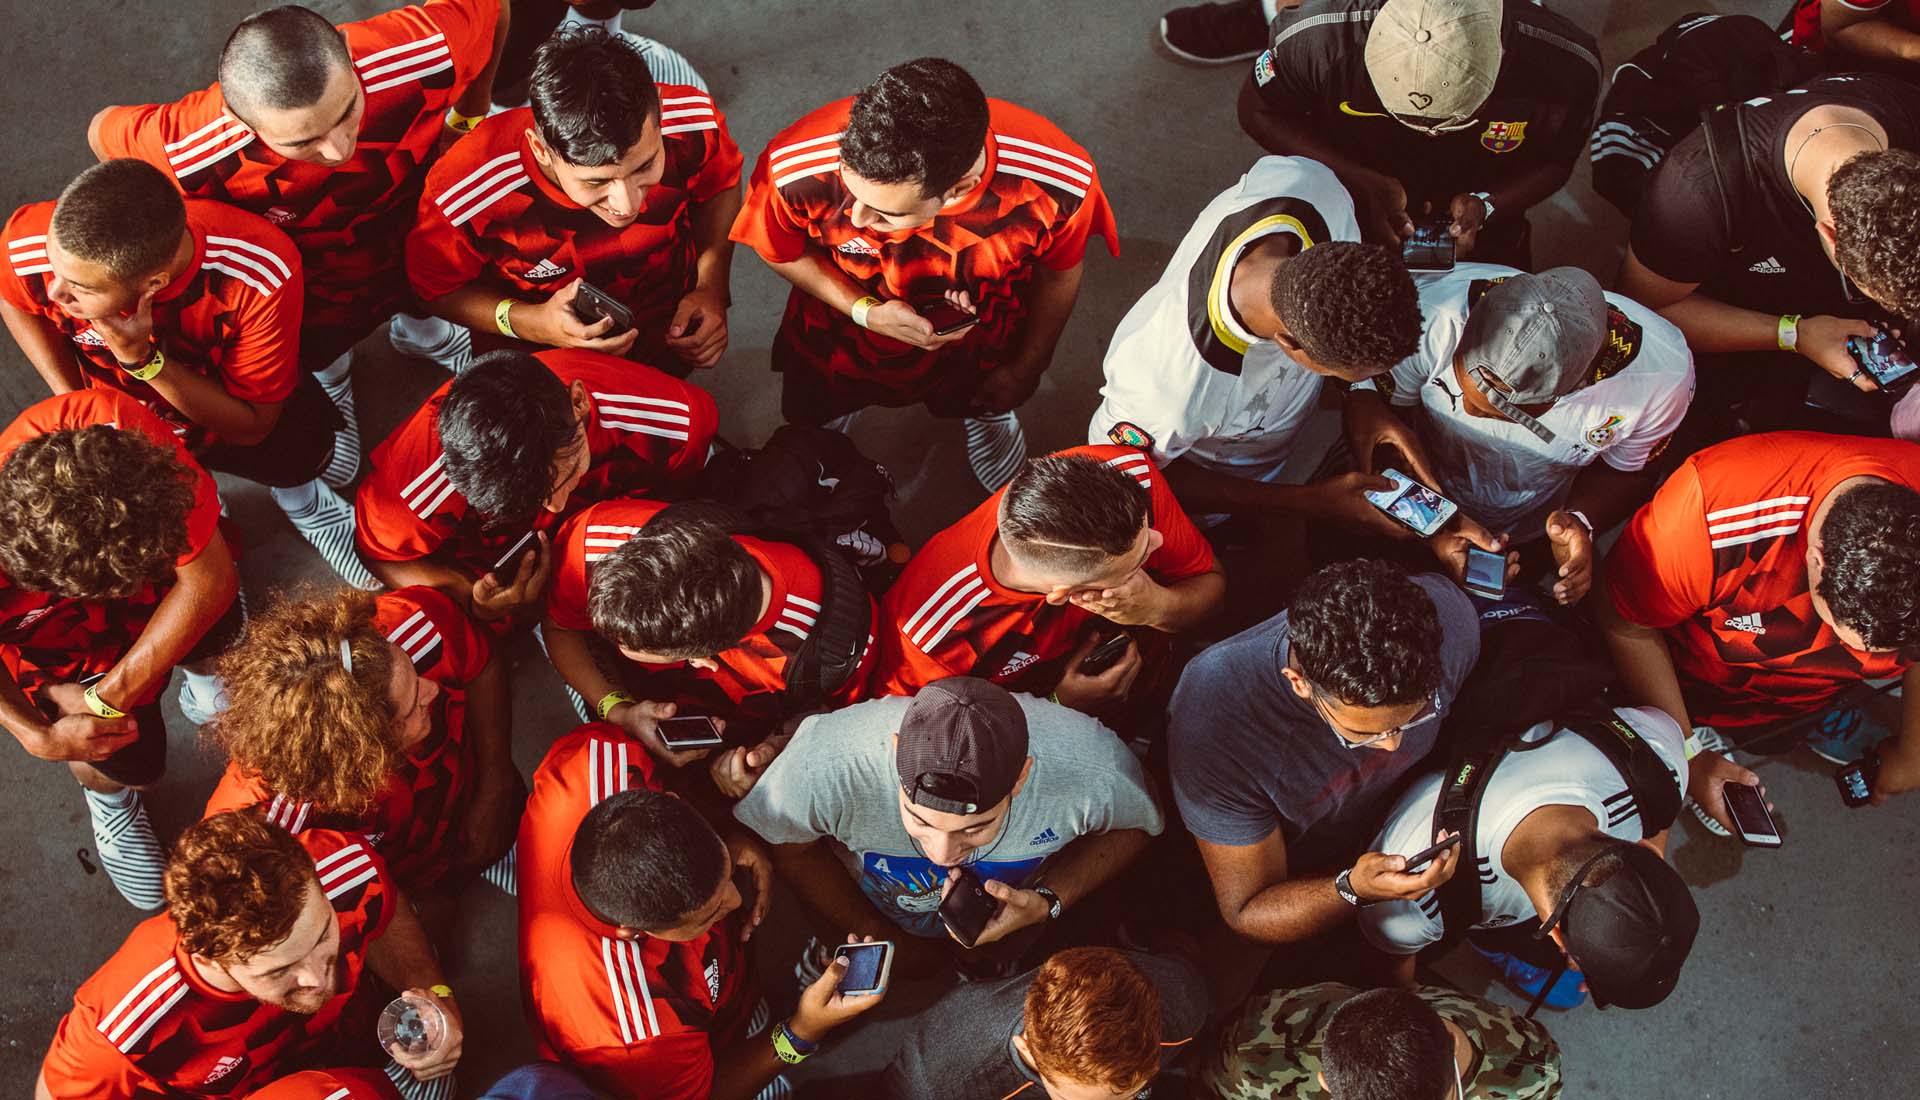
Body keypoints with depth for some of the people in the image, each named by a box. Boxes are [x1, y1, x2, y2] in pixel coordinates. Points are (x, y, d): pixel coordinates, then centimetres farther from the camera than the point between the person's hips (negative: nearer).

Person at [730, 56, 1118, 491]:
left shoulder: (1060, 181, -41)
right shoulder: (797, 169, -42)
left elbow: (1059, 271, -15)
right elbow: (779, 251, -17)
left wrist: (1026, 368, 0)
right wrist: (863, 310, -32)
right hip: (843, 340, 0)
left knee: (987, 405, 34)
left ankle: (988, 410, 69)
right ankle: (832, 410, 66)